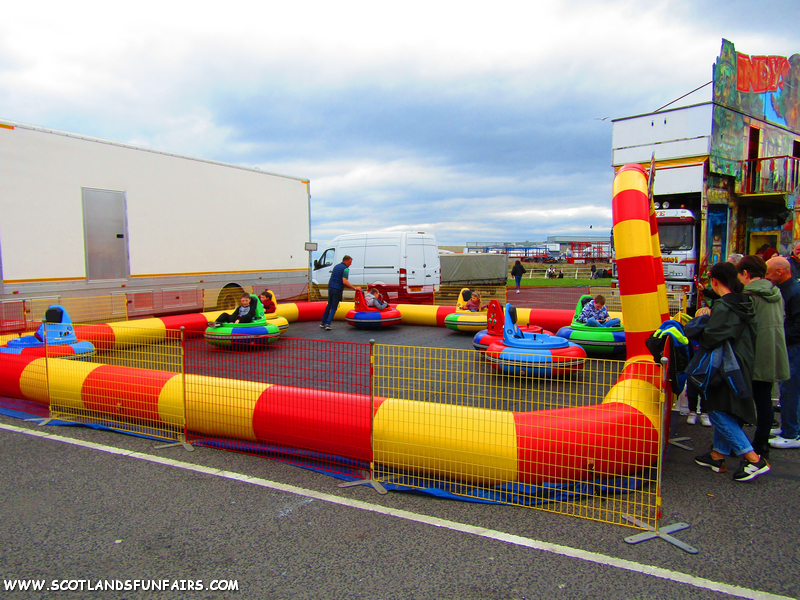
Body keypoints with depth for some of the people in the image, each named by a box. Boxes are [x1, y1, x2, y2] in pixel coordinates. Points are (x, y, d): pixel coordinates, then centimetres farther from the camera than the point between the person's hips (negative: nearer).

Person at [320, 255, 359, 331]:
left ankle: (323, 322, 25)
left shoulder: (336, 266, 16)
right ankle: (327, 324, -6)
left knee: (329, 305, 21)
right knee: (333, 308, 2)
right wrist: (354, 288, -17)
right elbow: (344, 281, -20)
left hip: (330, 288, 7)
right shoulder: (345, 269, -10)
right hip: (337, 290, -7)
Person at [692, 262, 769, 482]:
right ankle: (718, 455, 26)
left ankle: (753, 459, -4)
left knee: (718, 412, -3)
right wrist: (711, 313, 7)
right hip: (743, 365, 10)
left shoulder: (723, 307, -20)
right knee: (727, 412, 16)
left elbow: (710, 338, -27)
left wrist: (697, 338, -6)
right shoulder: (744, 303, 8)